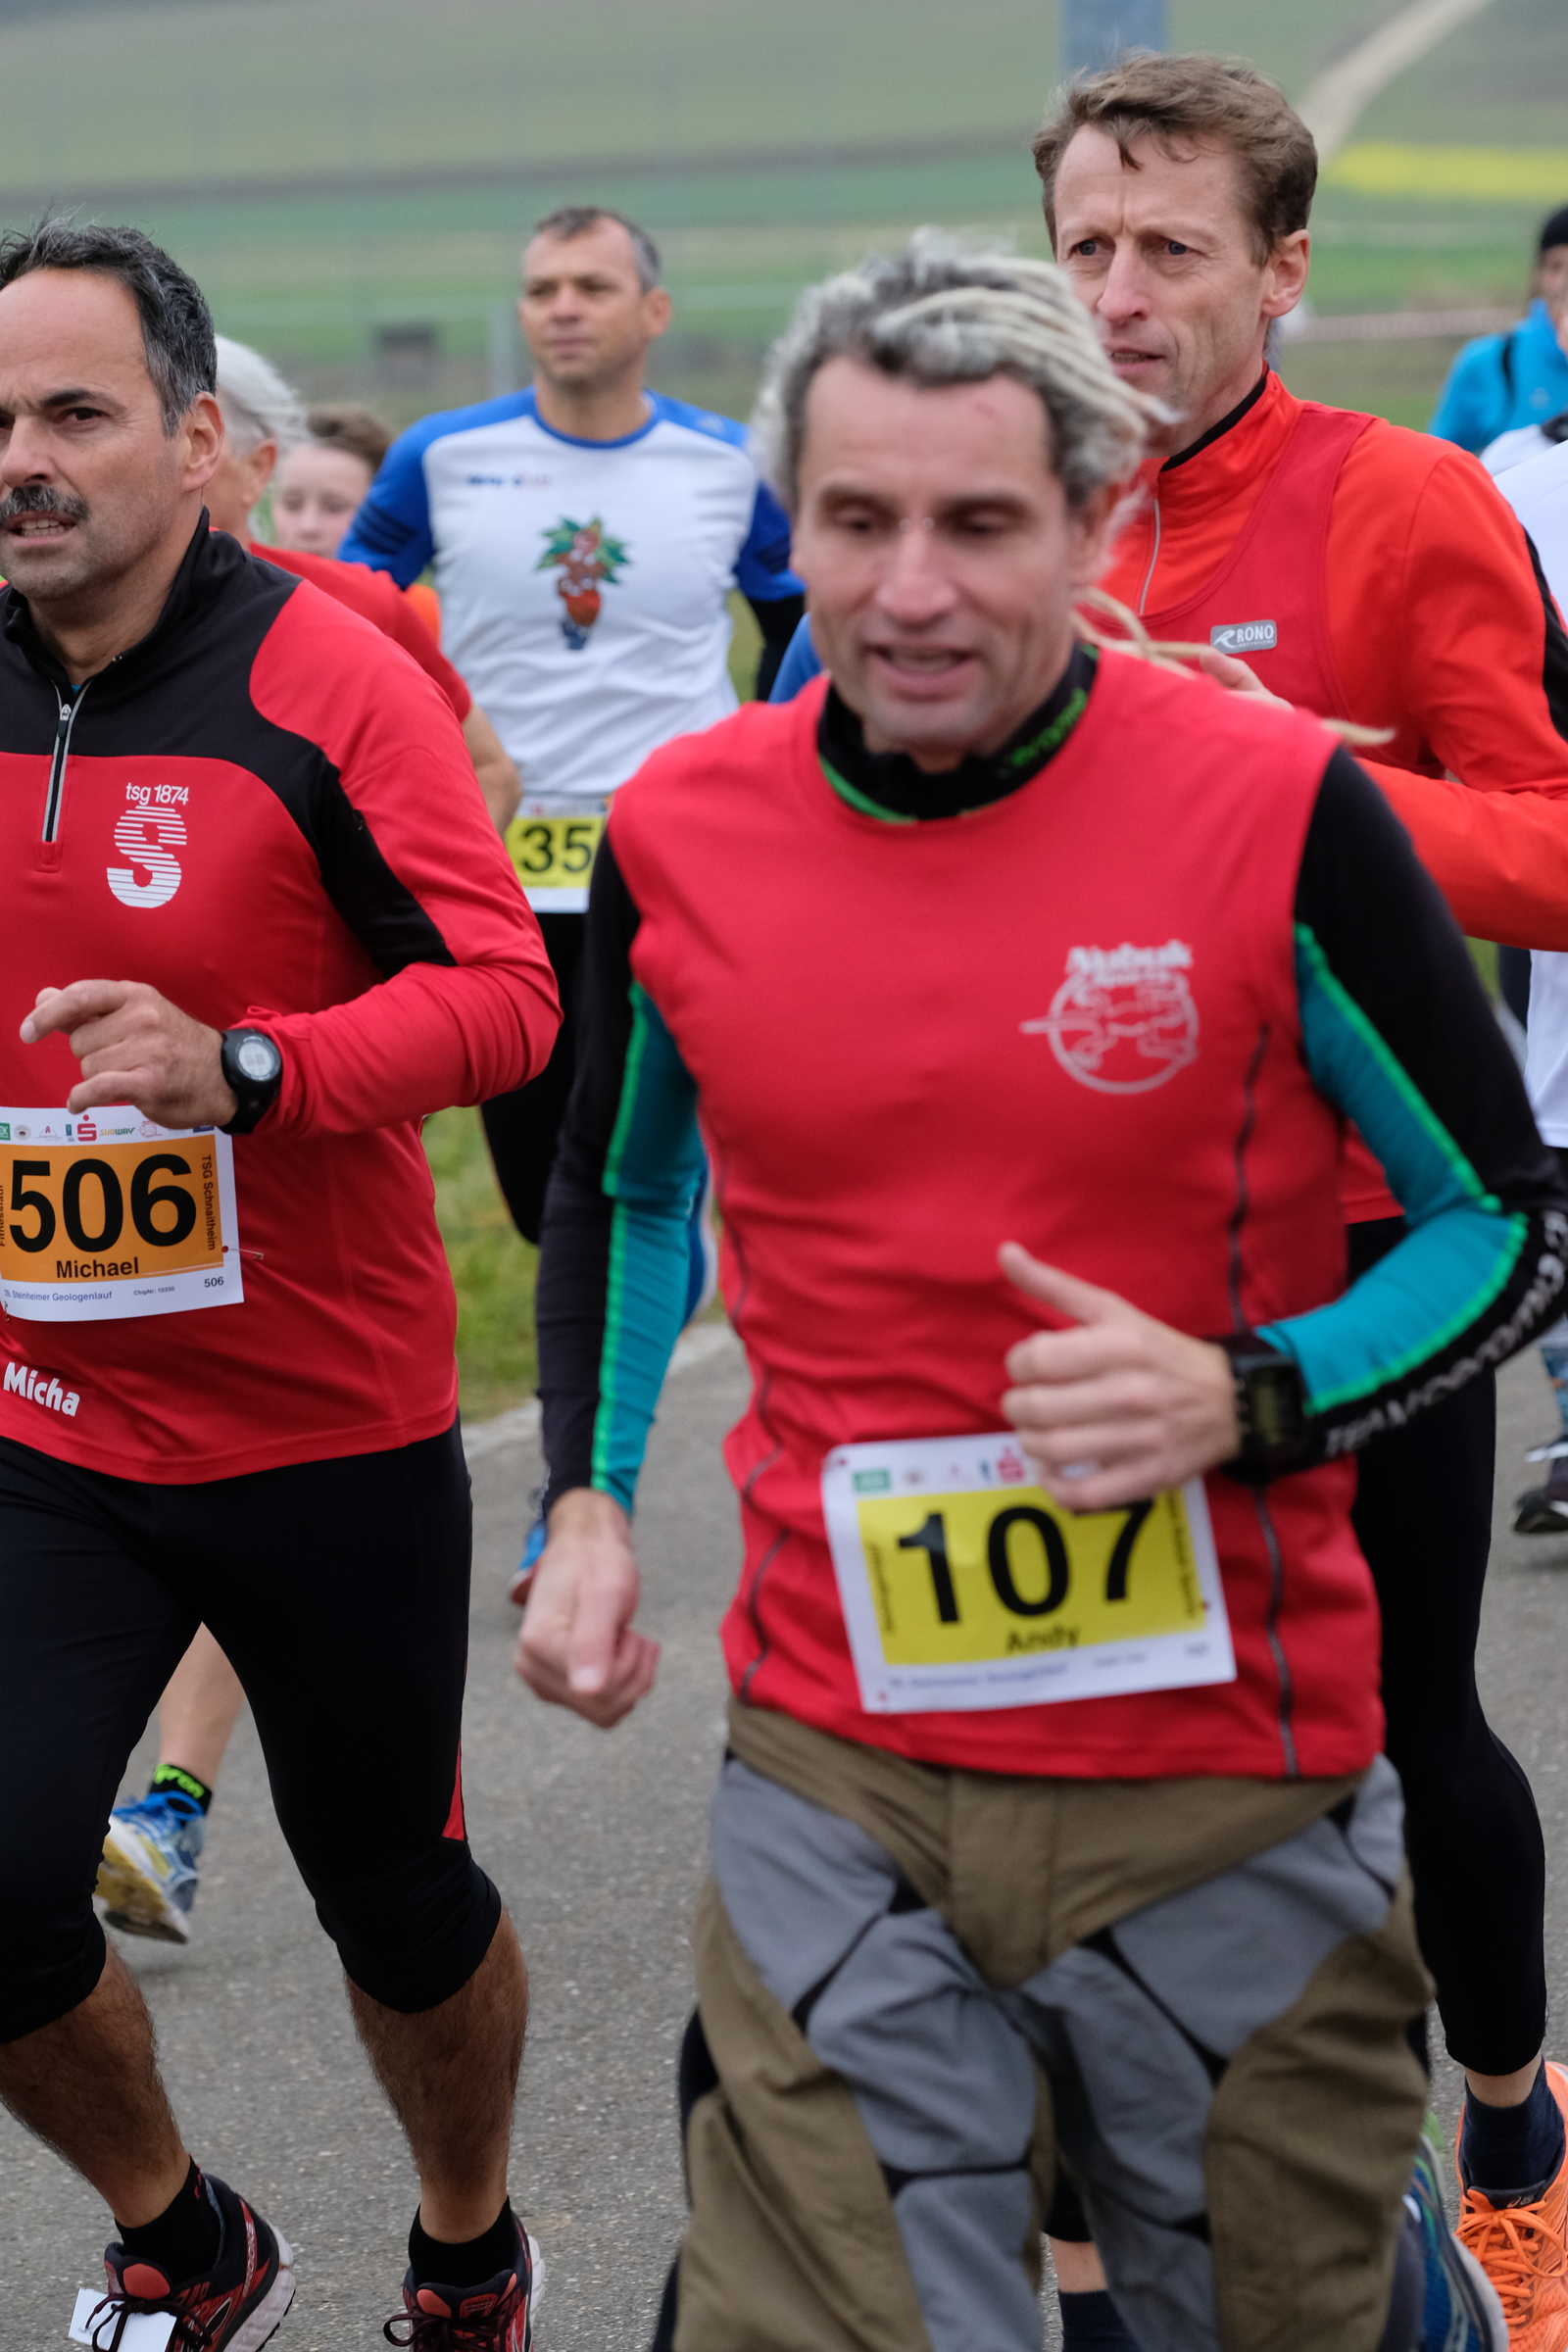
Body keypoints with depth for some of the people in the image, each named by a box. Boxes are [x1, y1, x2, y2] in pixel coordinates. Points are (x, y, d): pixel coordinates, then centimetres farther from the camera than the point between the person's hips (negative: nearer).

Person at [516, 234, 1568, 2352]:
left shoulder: (1273, 810, -11)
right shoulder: (681, 833, 0)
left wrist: (1244, 1400, -18)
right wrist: (587, 1503, 6)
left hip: (1224, 1780, -2)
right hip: (834, 1780, 2)